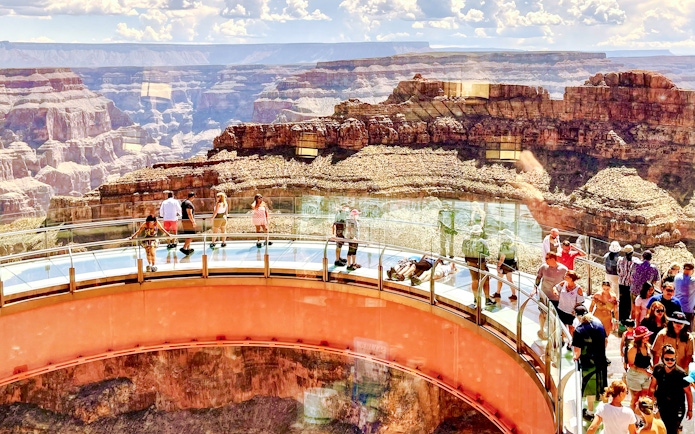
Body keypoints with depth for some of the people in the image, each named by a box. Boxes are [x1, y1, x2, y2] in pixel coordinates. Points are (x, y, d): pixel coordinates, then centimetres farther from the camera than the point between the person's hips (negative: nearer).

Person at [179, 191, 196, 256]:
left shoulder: (183, 202, 14)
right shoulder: (189, 203, -17)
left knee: (188, 235, 17)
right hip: (189, 221, -10)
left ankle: (188, 248, 23)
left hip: (183, 220, 10)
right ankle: (184, 248, -15)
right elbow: (189, 214, -22)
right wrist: (193, 221, -17)